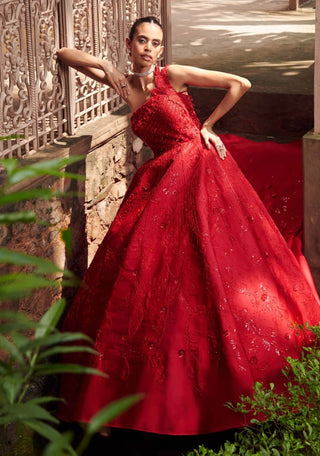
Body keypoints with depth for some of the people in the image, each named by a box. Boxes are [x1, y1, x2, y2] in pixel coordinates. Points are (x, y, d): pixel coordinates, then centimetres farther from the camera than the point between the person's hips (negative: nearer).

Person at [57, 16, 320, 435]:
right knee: (148, 267, 1)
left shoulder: (174, 75, -3)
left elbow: (240, 84, -2)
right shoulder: (124, 84, 9)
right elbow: (64, 54, 13)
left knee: (211, 265, -5)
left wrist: (207, 126, 3)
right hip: (163, 179, 5)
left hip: (199, 168, -5)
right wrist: (106, 66, -1)